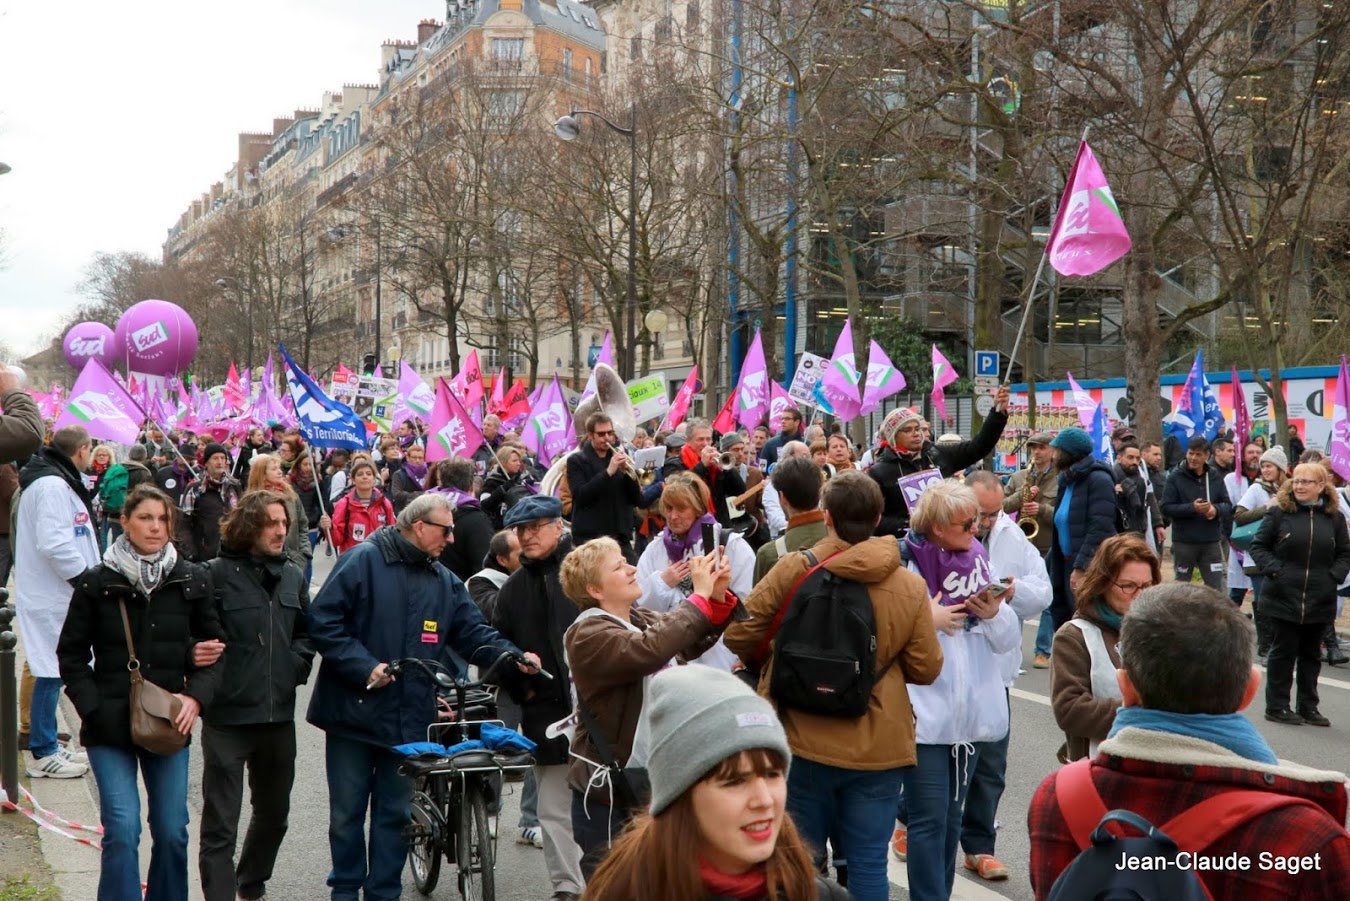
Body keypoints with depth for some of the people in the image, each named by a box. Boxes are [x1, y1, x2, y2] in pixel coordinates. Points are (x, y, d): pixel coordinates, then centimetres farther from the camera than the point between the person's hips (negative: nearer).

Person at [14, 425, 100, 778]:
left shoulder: (58, 481, 15)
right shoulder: (52, 485, -18)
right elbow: (54, 545, -26)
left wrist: (90, 577, 11)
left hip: (56, 593, 10)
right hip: (50, 595, -10)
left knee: (52, 672, 16)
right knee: (51, 672, -3)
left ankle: (46, 744, 25)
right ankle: (43, 754, 4)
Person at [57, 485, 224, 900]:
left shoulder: (192, 580, 1)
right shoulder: (96, 582, -3)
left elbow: (214, 648, 8)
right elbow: (71, 655, 3)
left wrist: (196, 696, -8)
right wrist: (92, 707, -8)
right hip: (110, 726, -2)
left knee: (172, 831, 6)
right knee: (122, 830, -9)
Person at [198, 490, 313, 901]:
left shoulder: (293, 574, 8)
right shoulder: (218, 573, -10)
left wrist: (295, 665, 1)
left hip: (278, 714, 6)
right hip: (227, 716, -6)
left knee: (273, 813, 21)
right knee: (220, 824, -1)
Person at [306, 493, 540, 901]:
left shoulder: (444, 581, 10)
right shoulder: (362, 561, -9)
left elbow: (473, 633, 7)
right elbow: (323, 622, -13)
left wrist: (514, 656, -10)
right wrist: (364, 666, -20)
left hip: (409, 719, 5)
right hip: (354, 710, -5)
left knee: (395, 813, 11)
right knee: (347, 811, 7)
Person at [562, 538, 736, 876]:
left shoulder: (641, 620, 11)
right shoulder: (589, 635, -16)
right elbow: (650, 650, -32)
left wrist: (717, 598, -11)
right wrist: (700, 596, -24)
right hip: (608, 795, -8)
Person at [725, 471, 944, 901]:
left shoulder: (793, 569, -9)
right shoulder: (910, 585, -5)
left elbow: (739, 633, -4)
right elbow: (925, 669, 1)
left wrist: (773, 655, 16)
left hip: (804, 741, 0)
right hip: (878, 747, 1)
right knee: (868, 865, 7)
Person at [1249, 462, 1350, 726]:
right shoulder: (1278, 512, -3)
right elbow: (1258, 546, 0)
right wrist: (1274, 570, -13)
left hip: (1319, 602, 3)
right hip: (1282, 598, -3)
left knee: (1311, 654, 12)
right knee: (1283, 652, 3)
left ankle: (1308, 706, 21)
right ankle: (1277, 706, 12)